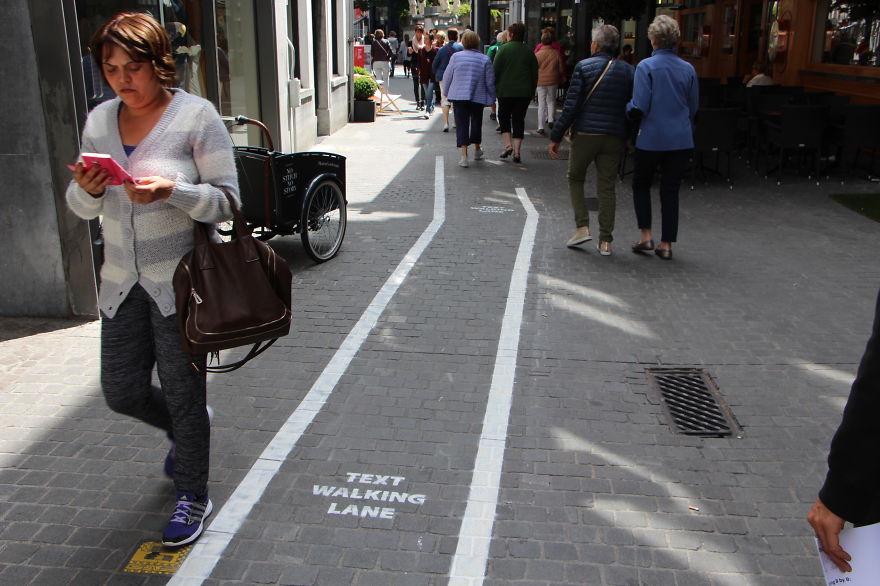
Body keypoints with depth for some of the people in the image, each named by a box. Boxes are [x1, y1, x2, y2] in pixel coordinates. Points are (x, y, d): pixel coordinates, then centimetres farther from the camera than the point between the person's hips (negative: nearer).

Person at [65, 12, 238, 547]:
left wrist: (172, 190, -28)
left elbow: (226, 200, -11)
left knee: (183, 396, 4)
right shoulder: (100, 121, 7)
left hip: (180, 282, -5)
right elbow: (82, 209, 11)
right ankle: (188, 431, 44)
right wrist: (87, 189, -13)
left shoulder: (196, 117, -9)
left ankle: (193, 496, 26)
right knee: (122, 391, 11)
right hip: (122, 282, 6)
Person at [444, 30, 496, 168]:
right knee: (476, 122, 20)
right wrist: (491, 98, 10)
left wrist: (447, 92, 21)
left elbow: (447, 77, 5)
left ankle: (464, 155, -14)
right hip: (478, 97, 1)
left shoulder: (456, 57, -1)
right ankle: (477, 150, 38)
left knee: (461, 124, -2)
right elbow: (490, 82, -1)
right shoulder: (485, 60, -3)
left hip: (459, 96, -1)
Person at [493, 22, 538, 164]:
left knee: (504, 117, 14)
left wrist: (494, 88, 1)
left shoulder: (503, 49, -5)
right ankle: (517, 151, 3)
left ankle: (508, 145, -1)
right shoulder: (529, 51, 6)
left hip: (506, 91, -3)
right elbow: (535, 73, 9)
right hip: (524, 92, 3)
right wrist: (532, 91, 16)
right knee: (519, 119, 7)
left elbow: (495, 70, -7)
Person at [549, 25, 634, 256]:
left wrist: (556, 137, -4)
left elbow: (571, 105, -9)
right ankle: (605, 241, 8)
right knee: (607, 187, 8)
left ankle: (582, 227, 4)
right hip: (615, 138, 3)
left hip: (586, 133, -3)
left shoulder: (584, 67, -4)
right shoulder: (629, 71, 7)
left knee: (575, 179, 16)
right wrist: (627, 136, 15)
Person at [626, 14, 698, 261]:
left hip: (651, 138, -3)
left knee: (641, 185, 16)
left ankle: (646, 236, 10)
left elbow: (639, 108, -14)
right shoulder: (688, 69, 5)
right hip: (681, 139, 4)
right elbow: (694, 107, 14)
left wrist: (628, 108, 6)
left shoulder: (646, 66, -10)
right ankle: (666, 244, 12)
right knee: (670, 190, 10)